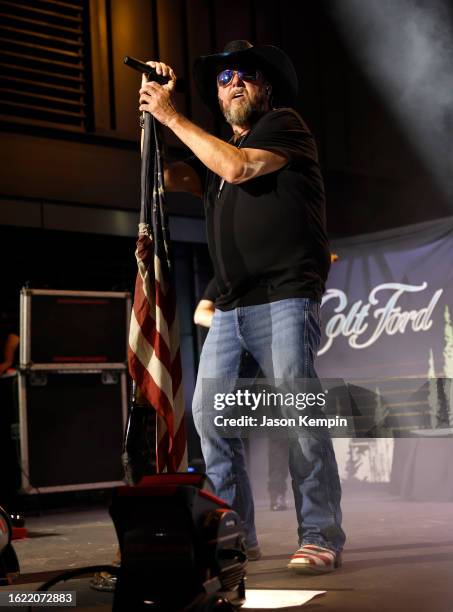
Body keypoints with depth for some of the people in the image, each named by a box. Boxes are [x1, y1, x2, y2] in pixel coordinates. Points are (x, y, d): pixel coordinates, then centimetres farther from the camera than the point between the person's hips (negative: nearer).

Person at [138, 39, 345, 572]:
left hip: (284, 299, -7)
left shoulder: (284, 125, 5)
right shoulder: (215, 151, 26)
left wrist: (173, 116, -6)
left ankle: (321, 537, -11)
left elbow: (238, 168, -11)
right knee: (208, 410, -2)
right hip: (231, 308, 7)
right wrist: (151, 110, 14)